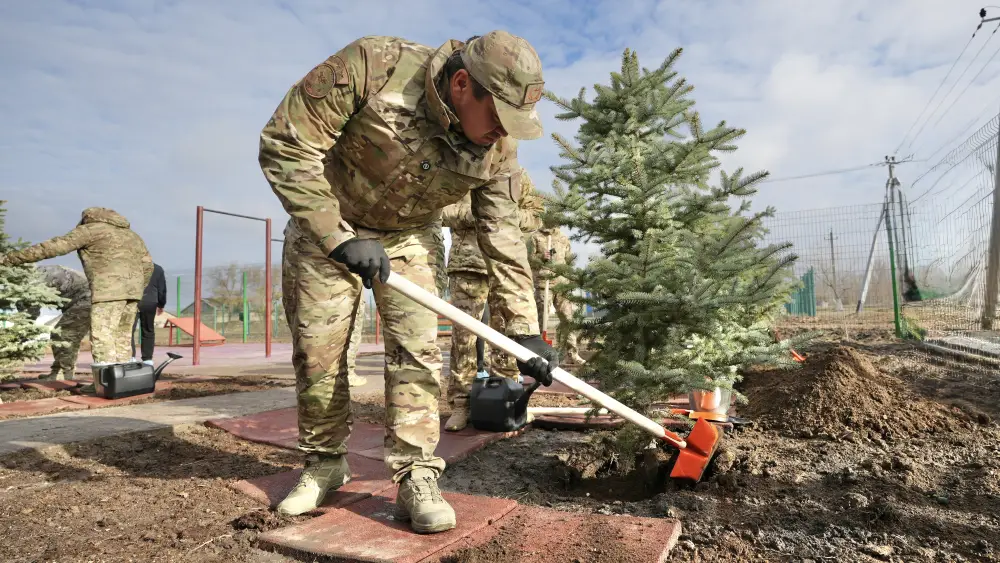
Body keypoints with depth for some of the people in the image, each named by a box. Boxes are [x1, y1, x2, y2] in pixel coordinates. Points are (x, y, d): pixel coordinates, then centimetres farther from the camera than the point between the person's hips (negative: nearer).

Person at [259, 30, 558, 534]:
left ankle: (416, 478, 2)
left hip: (410, 237, 2)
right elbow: (284, 144, -25)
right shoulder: (371, 64, -30)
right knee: (316, 350, 2)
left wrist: (523, 331, -12)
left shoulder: (497, 148, -17)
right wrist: (339, 239, -30)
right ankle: (324, 464, 21)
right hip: (326, 223, -1)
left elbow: (504, 237, -10)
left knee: (417, 348, -9)